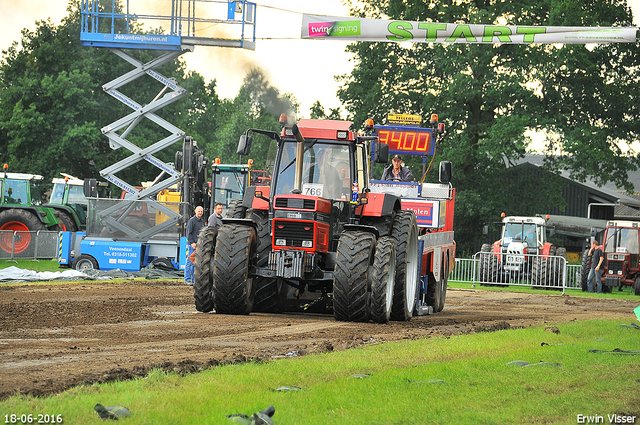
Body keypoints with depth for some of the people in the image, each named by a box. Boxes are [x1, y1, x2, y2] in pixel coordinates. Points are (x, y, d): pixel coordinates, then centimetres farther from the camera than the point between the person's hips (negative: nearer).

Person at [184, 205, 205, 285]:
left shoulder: (203, 221, 16)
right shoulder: (192, 220, -6)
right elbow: (189, 233, -10)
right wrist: (192, 242, -18)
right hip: (192, 244, -7)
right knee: (190, 261, -7)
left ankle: (194, 279, 9)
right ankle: (187, 279, -4)